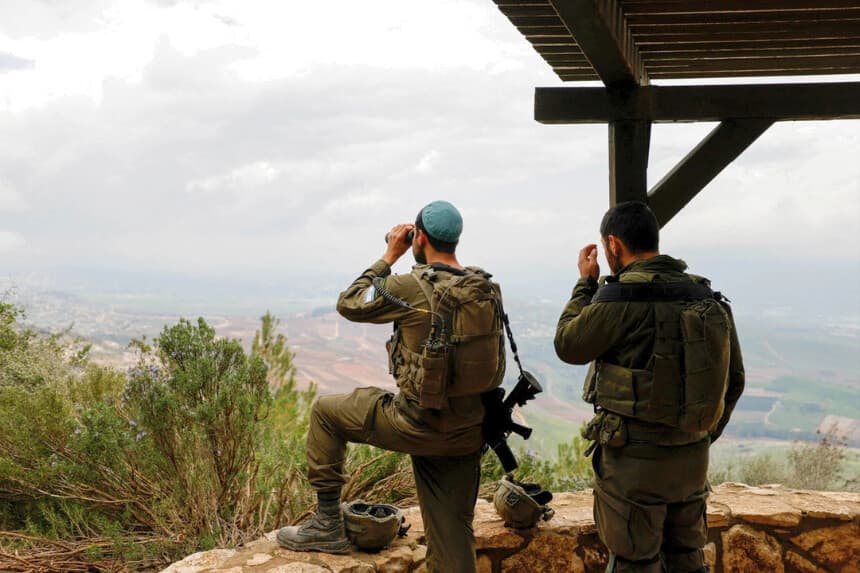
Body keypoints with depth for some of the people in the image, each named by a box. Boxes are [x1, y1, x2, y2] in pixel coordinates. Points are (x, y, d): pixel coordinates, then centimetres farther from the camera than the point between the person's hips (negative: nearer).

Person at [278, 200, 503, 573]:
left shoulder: (412, 286, -14)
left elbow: (348, 304, 1)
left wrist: (388, 257, 6)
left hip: (419, 425, -6)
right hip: (467, 435, 6)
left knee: (325, 411, 15)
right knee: (452, 533, 14)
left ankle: (327, 525, 18)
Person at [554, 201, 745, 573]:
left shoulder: (622, 299, -19)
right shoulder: (708, 298, 3)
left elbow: (567, 345, -5)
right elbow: (734, 380, 9)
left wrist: (585, 282, 5)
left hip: (635, 460, -6)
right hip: (693, 459, 7)